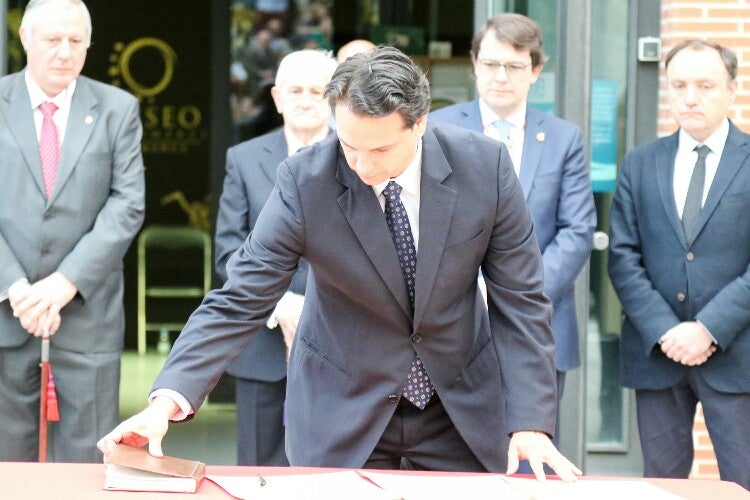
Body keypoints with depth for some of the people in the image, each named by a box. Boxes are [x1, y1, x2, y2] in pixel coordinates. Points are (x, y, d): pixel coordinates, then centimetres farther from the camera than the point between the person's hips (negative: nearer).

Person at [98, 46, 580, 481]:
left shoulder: (484, 166, -16)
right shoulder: (304, 180, -20)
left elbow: (520, 300, -9)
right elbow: (239, 301, -18)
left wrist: (531, 422, -15)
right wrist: (169, 398, -31)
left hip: (463, 408, 1)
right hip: (341, 411, -1)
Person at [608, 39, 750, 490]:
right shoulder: (640, 164, 10)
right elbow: (623, 256, 3)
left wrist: (710, 328, -15)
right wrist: (663, 331, -10)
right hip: (656, 352, 3)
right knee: (662, 483, 8)